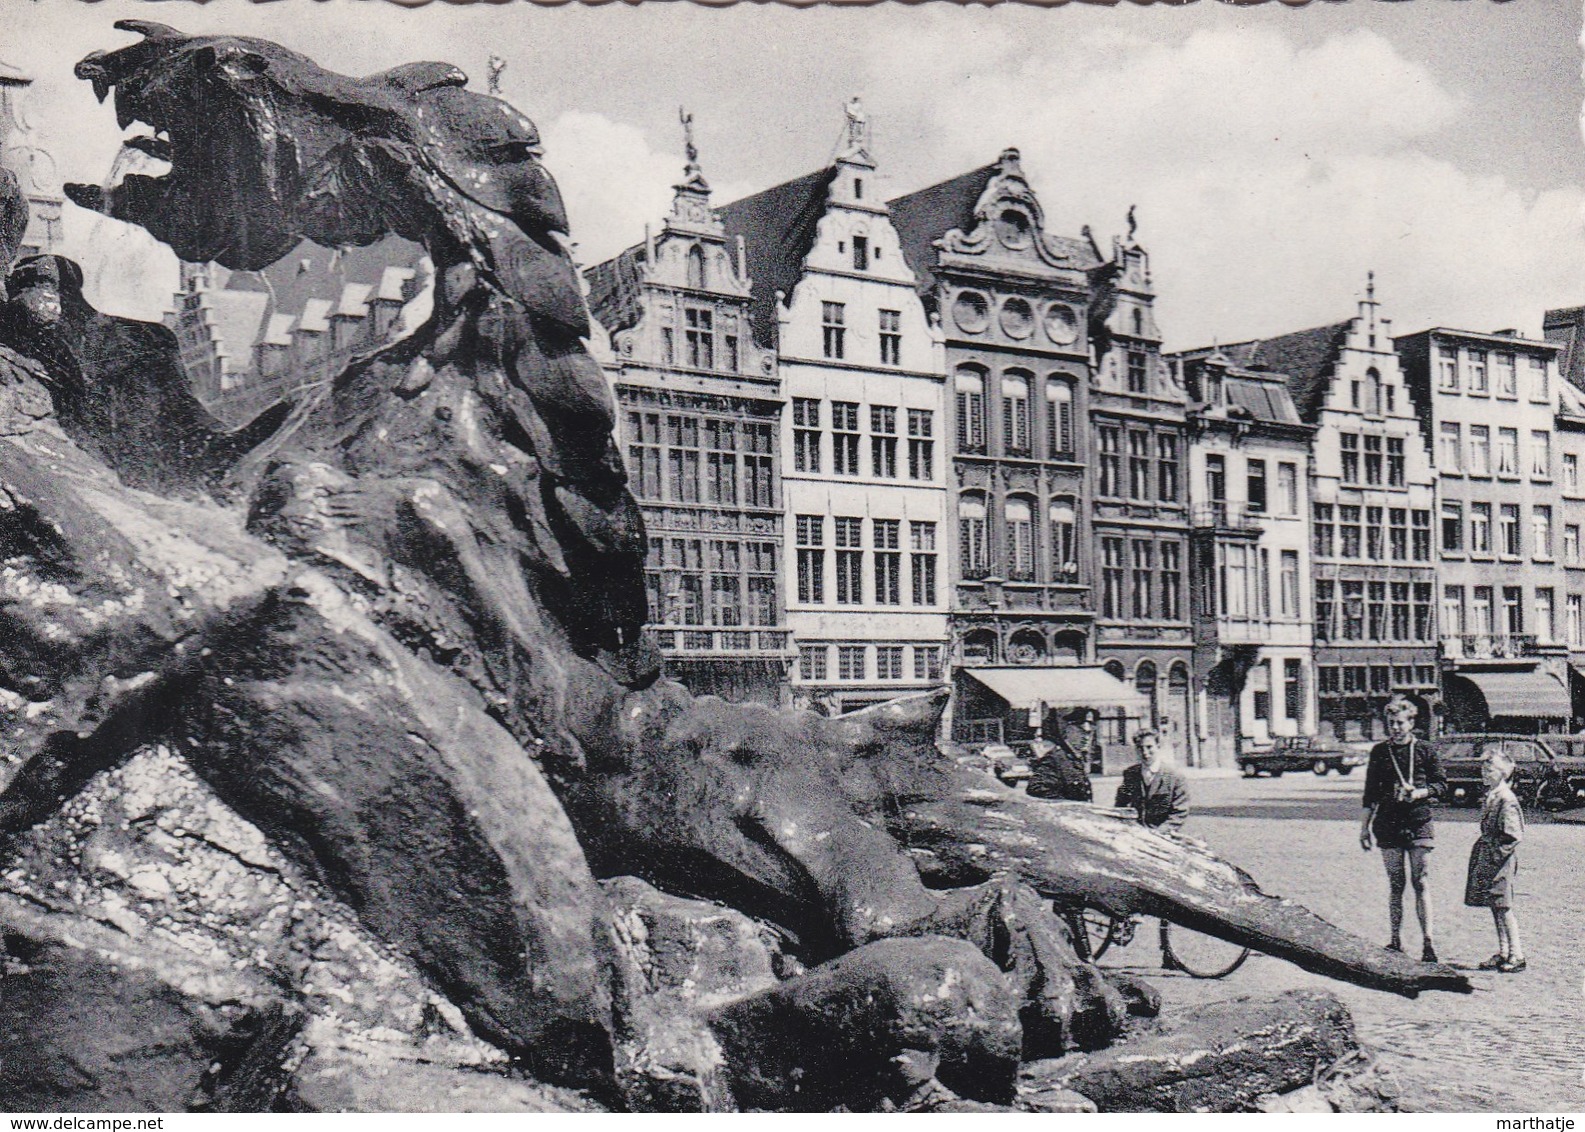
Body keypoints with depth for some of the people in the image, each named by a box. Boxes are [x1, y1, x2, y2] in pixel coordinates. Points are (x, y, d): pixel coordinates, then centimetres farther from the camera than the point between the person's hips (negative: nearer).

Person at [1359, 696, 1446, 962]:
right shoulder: (1379, 752, 9)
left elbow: (1441, 783, 5)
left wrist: (1420, 793, -14)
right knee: (1395, 884, 5)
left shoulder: (1425, 750, 2)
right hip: (1388, 824, 2)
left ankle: (1429, 941, -7)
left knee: (1420, 882, -6)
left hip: (1419, 823, -2)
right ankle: (1396, 941, 10)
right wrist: (1364, 826, 11)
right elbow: (1371, 792, 13)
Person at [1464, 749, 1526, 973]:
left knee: (1503, 908, -5)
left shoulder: (1506, 799, -16)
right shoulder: (1490, 796, 11)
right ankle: (1503, 953, 18)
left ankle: (1517, 956, 1)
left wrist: (1500, 853, -15)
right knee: (1494, 907, 11)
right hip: (1488, 858, 9)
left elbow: (1514, 835, -18)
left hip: (1500, 860, -9)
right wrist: (1484, 849, 14)